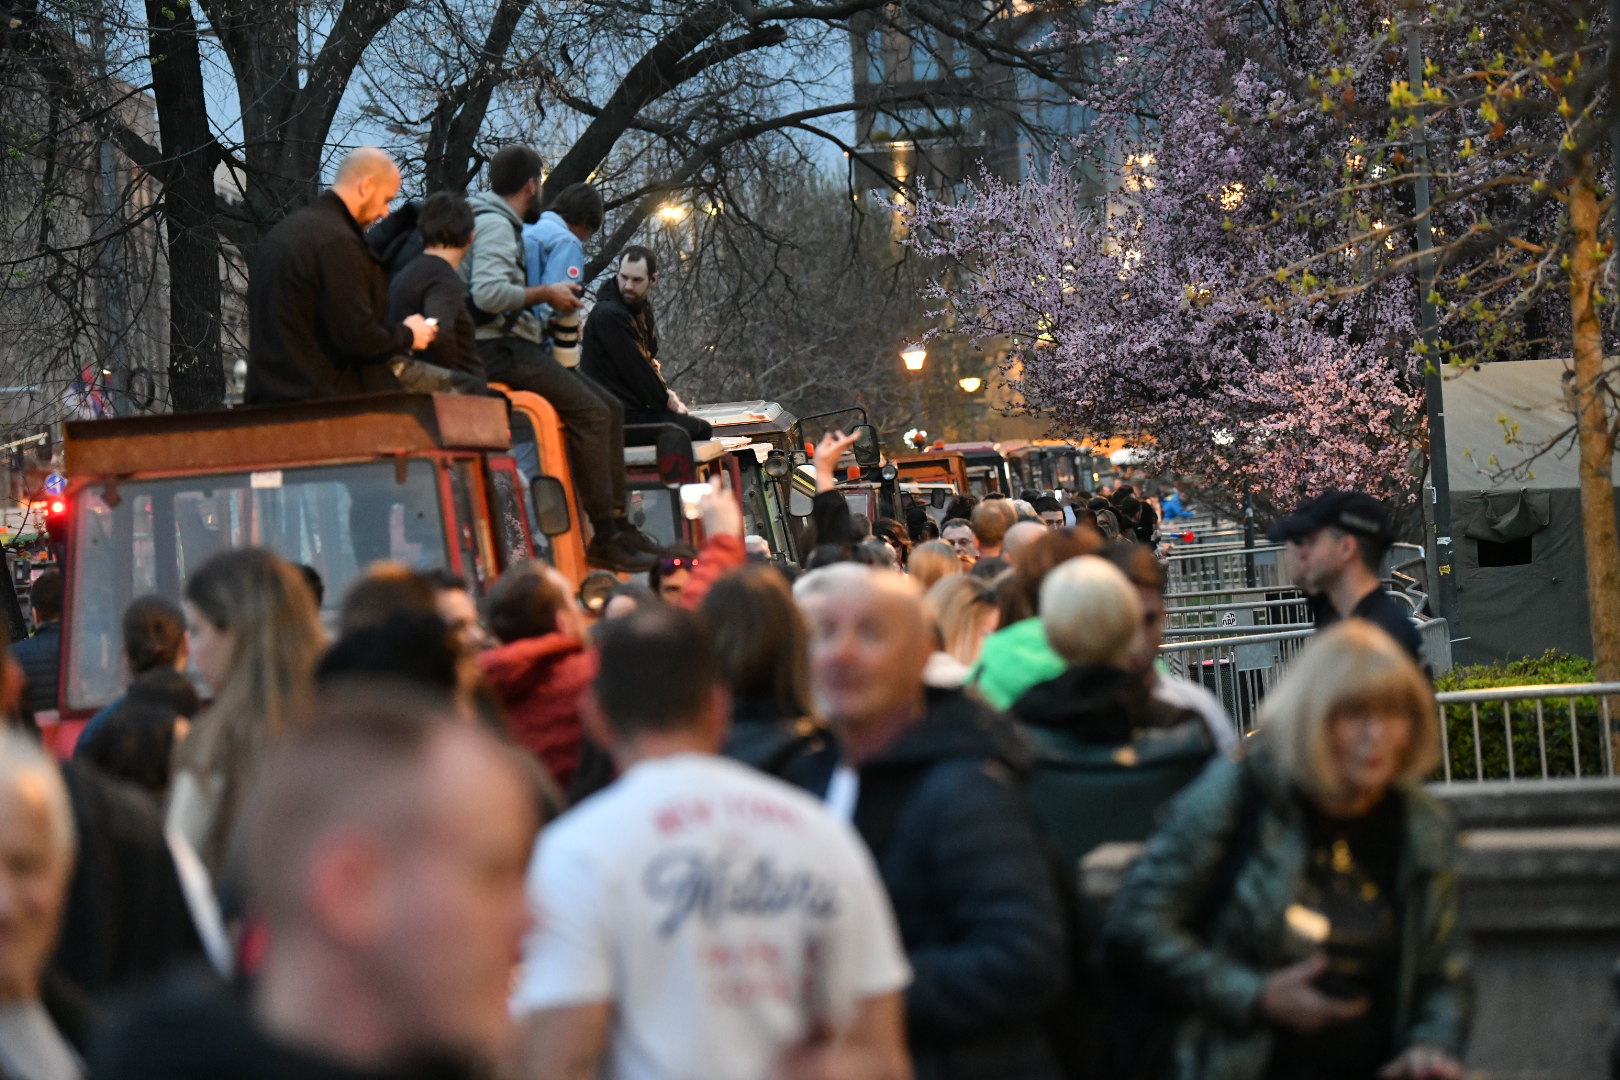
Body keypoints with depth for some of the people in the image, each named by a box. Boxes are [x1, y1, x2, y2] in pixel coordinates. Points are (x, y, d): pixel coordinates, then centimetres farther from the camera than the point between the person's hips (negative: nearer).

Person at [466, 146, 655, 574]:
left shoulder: (503, 223, 22)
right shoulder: (494, 224, -12)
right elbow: (487, 293, -26)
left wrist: (552, 297, 18)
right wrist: (546, 294, -16)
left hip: (516, 347, 11)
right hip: (498, 350, -11)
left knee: (609, 408, 8)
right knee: (590, 413, -21)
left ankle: (618, 521, 7)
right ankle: (604, 538, -22)